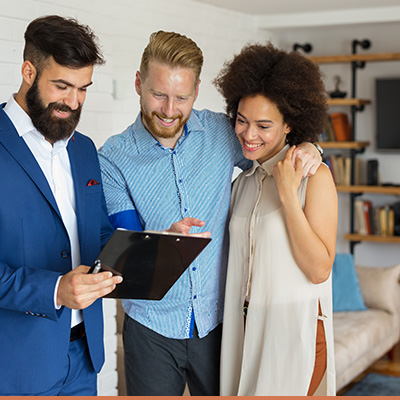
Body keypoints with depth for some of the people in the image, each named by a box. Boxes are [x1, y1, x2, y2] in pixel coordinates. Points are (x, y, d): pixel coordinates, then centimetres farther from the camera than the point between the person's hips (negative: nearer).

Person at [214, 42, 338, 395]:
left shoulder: (315, 176, -10)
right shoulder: (244, 181, 9)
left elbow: (319, 269, -16)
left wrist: (288, 195, -19)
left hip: (296, 330, -6)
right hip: (247, 328, 6)